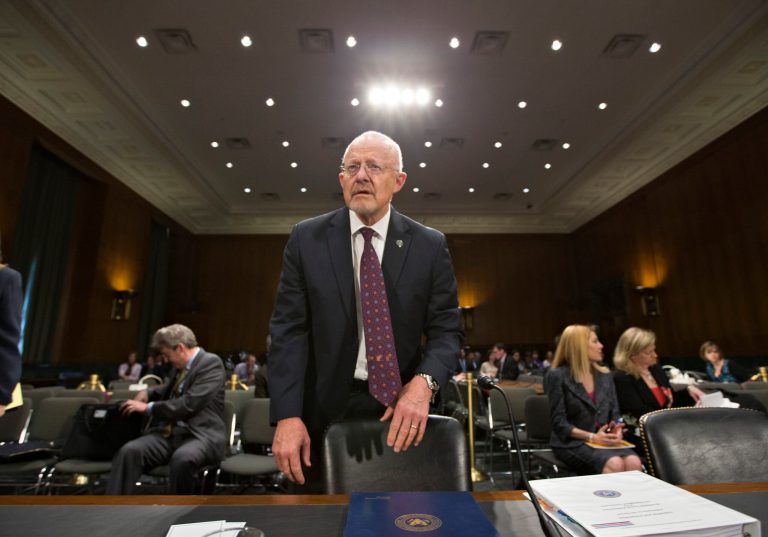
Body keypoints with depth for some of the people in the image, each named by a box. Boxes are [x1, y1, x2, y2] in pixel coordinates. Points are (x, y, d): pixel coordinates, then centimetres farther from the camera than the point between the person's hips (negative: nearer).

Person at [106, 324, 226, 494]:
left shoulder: (211, 363, -10)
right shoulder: (183, 366, 14)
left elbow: (190, 404, -20)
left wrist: (148, 407, -10)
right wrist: (148, 393, 17)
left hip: (200, 434, -7)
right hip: (169, 433, 8)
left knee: (182, 458, -37)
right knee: (129, 451, -18)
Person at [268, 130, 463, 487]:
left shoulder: (430, 245, -2)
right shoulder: (306, 239, -3)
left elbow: (446, 328, -2)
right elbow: (288, 330, -6)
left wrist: (424, 382, -21)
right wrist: (287, 416, -14)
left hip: (399, 408, 1)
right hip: (324, 410, 0)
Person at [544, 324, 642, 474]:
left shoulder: (605, 375, 13)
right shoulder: (557, 376, -7)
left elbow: (615, 413, 14)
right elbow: (559, 423, -10)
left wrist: (617, 431, -8)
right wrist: (592, 437, -20)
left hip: (604, 441, 5)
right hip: (571, 442, -5)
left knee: (634, 463, -25)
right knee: (615, 465, -30)